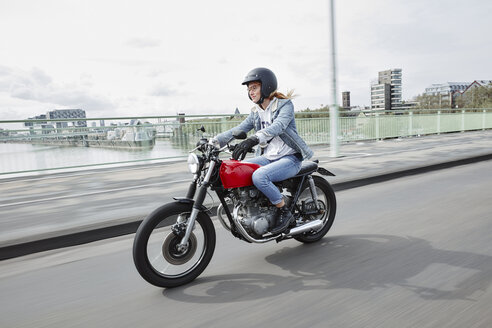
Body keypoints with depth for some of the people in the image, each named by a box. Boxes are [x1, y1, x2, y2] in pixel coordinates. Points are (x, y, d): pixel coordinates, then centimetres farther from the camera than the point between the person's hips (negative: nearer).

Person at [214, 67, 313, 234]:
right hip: (268, 158, 7)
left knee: (259, 176, -32)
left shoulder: (285, 105, -8)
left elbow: (277, 126, -28)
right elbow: (238, 130, 7)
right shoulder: (255, 112, 13)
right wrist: (213, 141, -7)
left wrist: (252, 140, -44)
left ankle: (284, 212, -12)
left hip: (289, 158, -6)